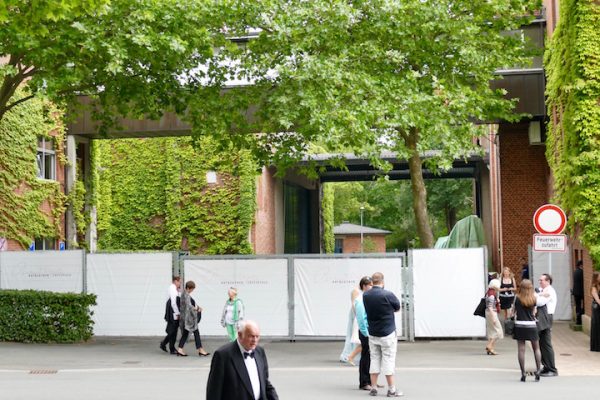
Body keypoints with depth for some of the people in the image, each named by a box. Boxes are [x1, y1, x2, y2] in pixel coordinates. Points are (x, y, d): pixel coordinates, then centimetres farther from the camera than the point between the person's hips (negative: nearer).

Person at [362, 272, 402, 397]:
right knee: (388, 360, 0)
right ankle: (391, 390, 3)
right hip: (387, 333, -5)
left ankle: (373, 388, 10)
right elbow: (398, 308, 0)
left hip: (372, 333, 5)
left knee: (374, 359, 11)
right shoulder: (388, 295, -16)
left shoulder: (365, 295, -2)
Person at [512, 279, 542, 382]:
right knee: (536, 349, 15)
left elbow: (513, 311, 2)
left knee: (521, 349, 3)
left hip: (519, 326, -1)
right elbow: (534, 312, 6)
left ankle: (523, 373, 1)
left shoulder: (517, 298, -6)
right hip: (531, 326, 1)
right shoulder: (534, 298, -3)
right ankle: (538, 370, 8)